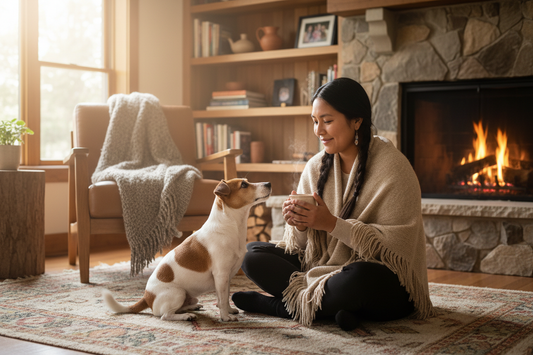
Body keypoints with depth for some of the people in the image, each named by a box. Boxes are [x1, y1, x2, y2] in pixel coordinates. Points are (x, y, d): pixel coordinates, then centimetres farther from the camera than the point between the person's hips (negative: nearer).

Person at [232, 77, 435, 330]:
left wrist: (332, 224, -24)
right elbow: (303, 244, 7)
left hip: (387, 285, -5)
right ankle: (330, 306, -17)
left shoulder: (392, 167, -12)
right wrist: (300, 225, -17)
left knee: (359, 277, -40)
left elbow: (396, 243, -18)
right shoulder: (316, 167, 5)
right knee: (252, 254, -7)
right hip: (324, 269, 6)